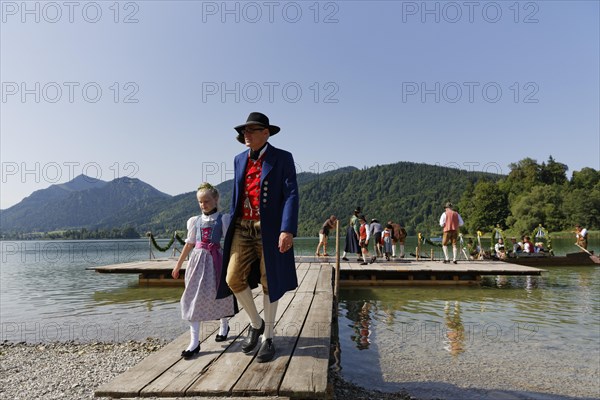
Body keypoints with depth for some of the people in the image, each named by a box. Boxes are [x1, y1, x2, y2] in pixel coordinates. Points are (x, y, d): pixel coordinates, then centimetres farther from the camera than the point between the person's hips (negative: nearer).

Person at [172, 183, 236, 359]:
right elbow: (189, 244, 13)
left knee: (219, 295, 10)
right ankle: (194, 341, 1)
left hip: (215, 259, -3)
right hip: (198, 260, 3)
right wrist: (178, 265, 15)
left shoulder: (223, 218, -2)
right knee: (193, 297, -3)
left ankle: (224, 325, 39)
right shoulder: (195, 221, 8)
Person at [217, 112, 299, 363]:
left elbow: (291, 195, -12)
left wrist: (287, 230, -23)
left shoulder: (282, 158, -3)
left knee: (269, 284, 5)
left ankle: (268, 338, 22)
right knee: (233, 278, -5)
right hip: (243, 228, 5)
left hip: (269, 229, -4)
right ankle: (256, 323, 20)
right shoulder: (239, 160, 13)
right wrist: (232, 227, 18)